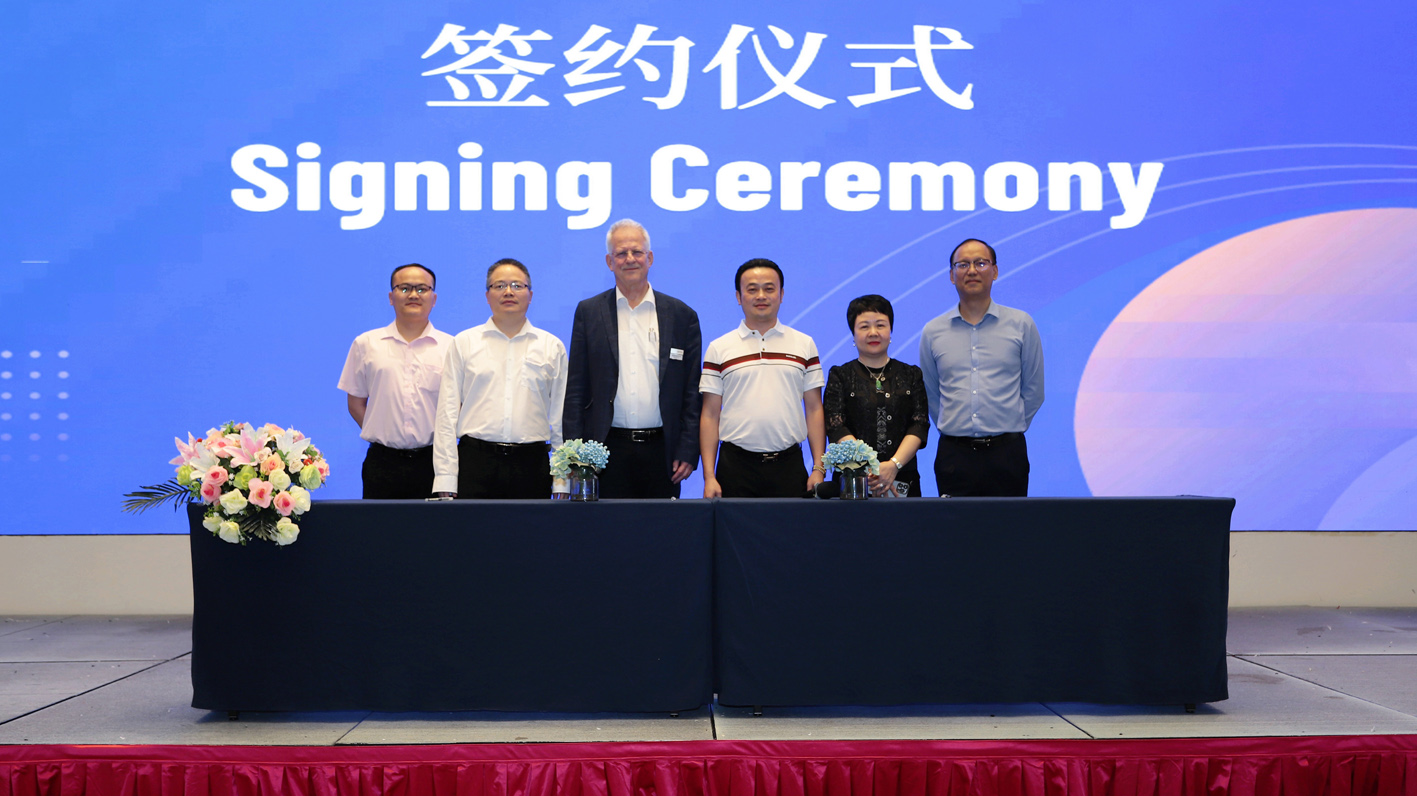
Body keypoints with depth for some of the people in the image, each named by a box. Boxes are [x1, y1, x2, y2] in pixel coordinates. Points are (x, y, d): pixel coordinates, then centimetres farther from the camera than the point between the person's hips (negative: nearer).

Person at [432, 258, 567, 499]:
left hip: (532, 464, 1)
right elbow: (448, 413, 5)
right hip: (476, 462, -1)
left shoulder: (552, 347, 11)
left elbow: (561, 416, 10)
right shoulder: (464, 342, 10)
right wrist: (445, 480, -3)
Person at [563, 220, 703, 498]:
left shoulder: (682, 315, 8)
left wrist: (689, 452, -1)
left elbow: (692, 392, 7)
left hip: (661, 451, 0)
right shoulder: (589, 312, 8)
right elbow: (575, 389, 6)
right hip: (607, 451, 0)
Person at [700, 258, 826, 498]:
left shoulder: (804, 345, 9)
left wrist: (819, 469, 1)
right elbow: (710, 416, 4)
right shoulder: (718, 349, 6)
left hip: (789, 465, 1)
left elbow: (814, 409, 8)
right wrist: (708, 476, -3)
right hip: (735, 466, -1)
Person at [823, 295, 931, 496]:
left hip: (903, 477, 2)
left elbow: (919, 425, 0)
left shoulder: (911, 375, 11)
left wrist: (894, 465, -17)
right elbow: (836, 428, -6)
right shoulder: (840, 376, 6)